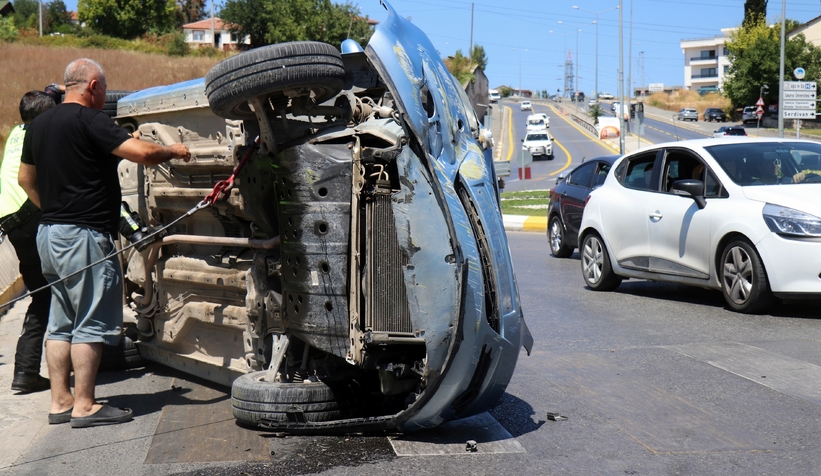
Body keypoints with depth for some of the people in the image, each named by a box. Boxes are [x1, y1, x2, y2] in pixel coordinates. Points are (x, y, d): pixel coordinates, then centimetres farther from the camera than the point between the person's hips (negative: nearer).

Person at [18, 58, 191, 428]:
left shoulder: (39, 124, 14)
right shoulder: (89, 120, -13)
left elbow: (25, 178, 23)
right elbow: (142, 153, -21)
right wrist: (173, 151, -3)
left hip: (50, 232, 9)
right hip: (85, 235, -9)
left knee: (61, 323, 12)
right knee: (91, 324, -4)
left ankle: (60, 401, 16)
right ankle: (85, 407, -1)